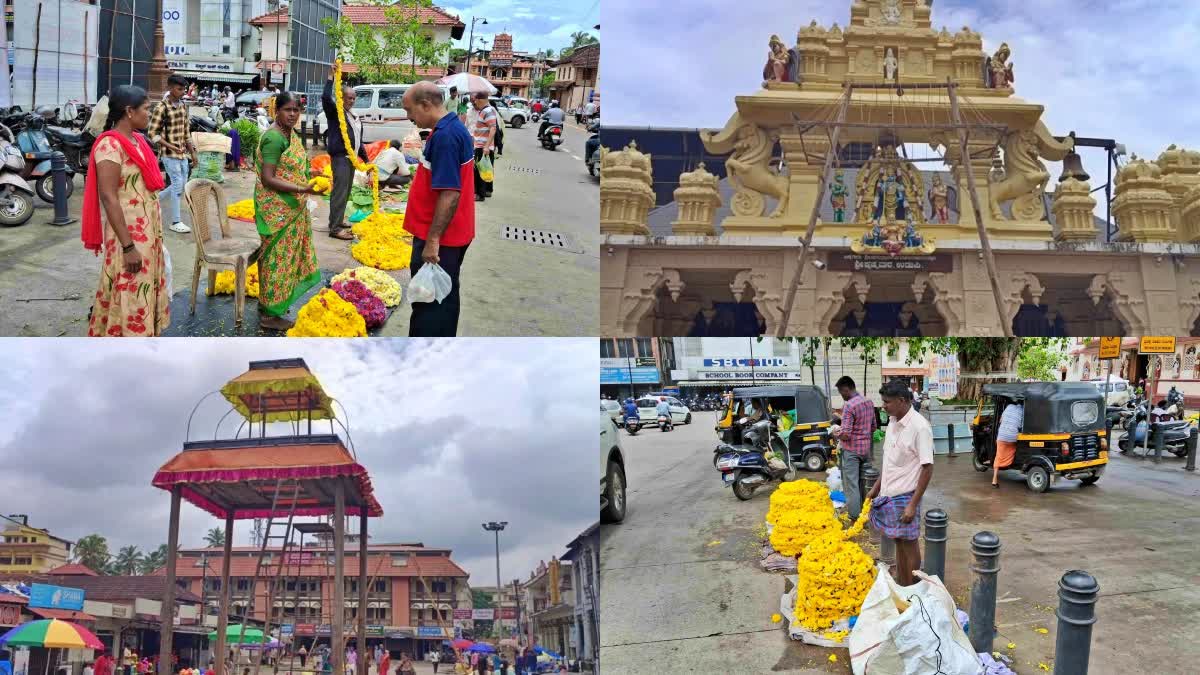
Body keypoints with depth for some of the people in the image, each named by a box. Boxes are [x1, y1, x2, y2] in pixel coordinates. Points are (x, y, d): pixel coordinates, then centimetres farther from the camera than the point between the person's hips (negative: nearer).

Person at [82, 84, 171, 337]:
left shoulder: (137, 140, 10)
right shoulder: (110, 145, -18)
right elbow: (108, 197, -22)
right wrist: (128, 246, -24)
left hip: (147, 231, 9)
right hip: (128, 234, -9)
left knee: (144, 291, 15)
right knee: (129, 295, -3)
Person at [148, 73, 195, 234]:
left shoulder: (183, 106, 9)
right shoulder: (161, 108, -13)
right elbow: (152, 133, -13)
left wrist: (192, 151, 15)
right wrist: (171, 147, -19)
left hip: (182, 153, 7)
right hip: (169, 153, -7)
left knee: (182, 185, 10)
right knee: (178, 184, -9)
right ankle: (175, 222, -2)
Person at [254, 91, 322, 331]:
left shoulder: (291, 134, 9)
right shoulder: (274, 138, -20)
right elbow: (267, 179, -26)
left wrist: (310, 174, 13)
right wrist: (301, 190, -31)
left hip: (290, 208, 9)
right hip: (277, 209, -9)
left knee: (278, 255, 18)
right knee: (278, 257, -3)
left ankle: (267, 300, 32)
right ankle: (270, 314, 6)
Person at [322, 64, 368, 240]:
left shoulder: (354, 118, 20)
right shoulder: (335, 111, -4)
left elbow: (358, 141, 25)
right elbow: (326, 98, -24)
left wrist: (366, 159, 22)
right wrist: (331, 77, -22)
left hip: (351, 158, 9)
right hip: (339, 157, -9)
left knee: (345, 192, 14)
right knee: (339, 192, -12)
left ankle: (338, 221, 25)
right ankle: (335, 228, -14)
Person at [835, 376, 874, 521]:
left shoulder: (849, 406, -20)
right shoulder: (869, 402, 5)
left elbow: (845, 435, -23)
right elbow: (873, 426, 16)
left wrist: (836, 433, -3)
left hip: (852, 450, -8)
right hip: (866, 448, 8)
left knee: (851, 485, -1)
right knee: (864, 484, 17)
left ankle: (854, 519, 0)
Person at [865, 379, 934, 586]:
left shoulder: (919, 427, -18)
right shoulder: (893, 423, 7)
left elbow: (927, 468, -18)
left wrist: (913, 504, -20)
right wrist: (876, 488, 18)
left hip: (905, 497, -8)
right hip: (888, 495, 8)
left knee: (909, 545, 3)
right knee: (898, 543, 16)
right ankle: (900, 587, 26)